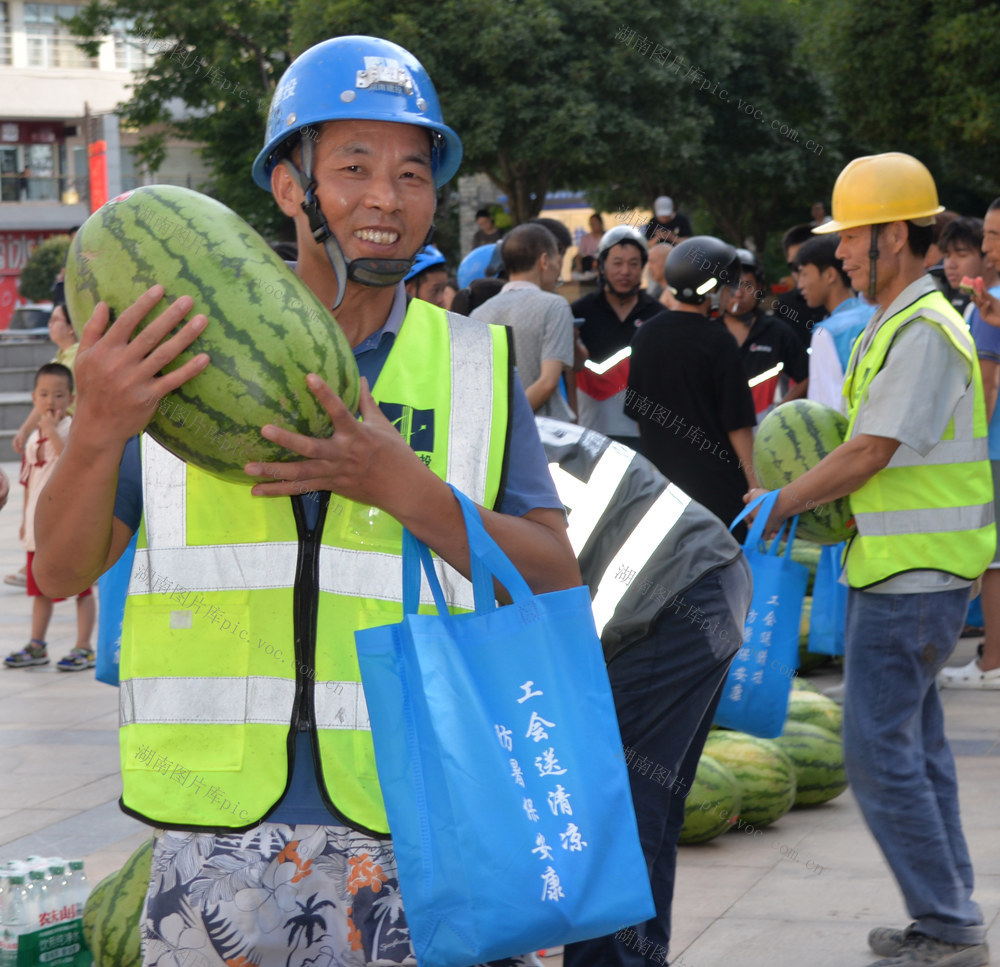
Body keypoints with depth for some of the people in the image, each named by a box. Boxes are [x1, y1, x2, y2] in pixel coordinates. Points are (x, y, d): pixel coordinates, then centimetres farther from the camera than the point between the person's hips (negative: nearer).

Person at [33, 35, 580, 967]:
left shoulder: (473, 365, 8)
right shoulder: (186, 350, 5)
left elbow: (556, 584, 0)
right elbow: (62, 570, 3)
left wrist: (404, 488, -16)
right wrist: (98, 428, -17)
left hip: (413, 827, 0)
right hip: (216, 835, 0)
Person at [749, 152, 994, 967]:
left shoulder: (923, 331, -17)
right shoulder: (899, 325, 15)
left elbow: (869, 454, -20)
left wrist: (778, 506, -10)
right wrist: (805, 497, 10)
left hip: (913, 576, -10)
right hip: (901, 566, 10)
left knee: (878, 749, -9)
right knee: (916, 744, 14)